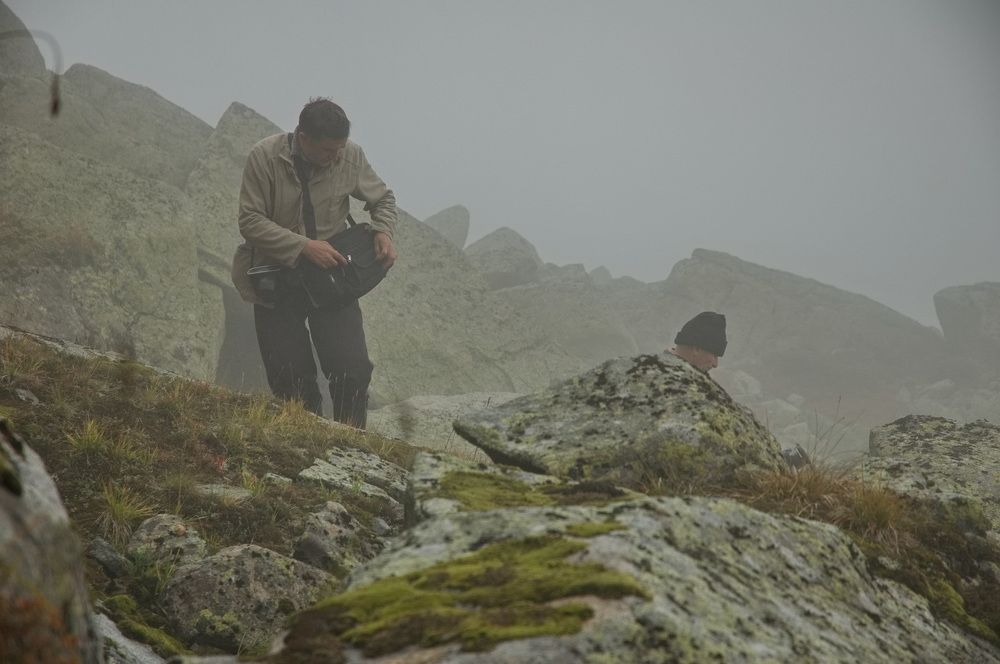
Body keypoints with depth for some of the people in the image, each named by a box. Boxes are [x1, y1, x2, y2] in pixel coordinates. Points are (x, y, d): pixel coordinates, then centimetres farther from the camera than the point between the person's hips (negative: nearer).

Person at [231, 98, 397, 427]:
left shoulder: (351, 155, -8)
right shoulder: (264, 158, -16)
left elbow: (383, 199, 9)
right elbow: (250, 221, -16)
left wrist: (383, 232, -12)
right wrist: (304, 246, -25)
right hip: (277, 281, -1)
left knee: (354, 372, -9)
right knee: (292, 382, -1)